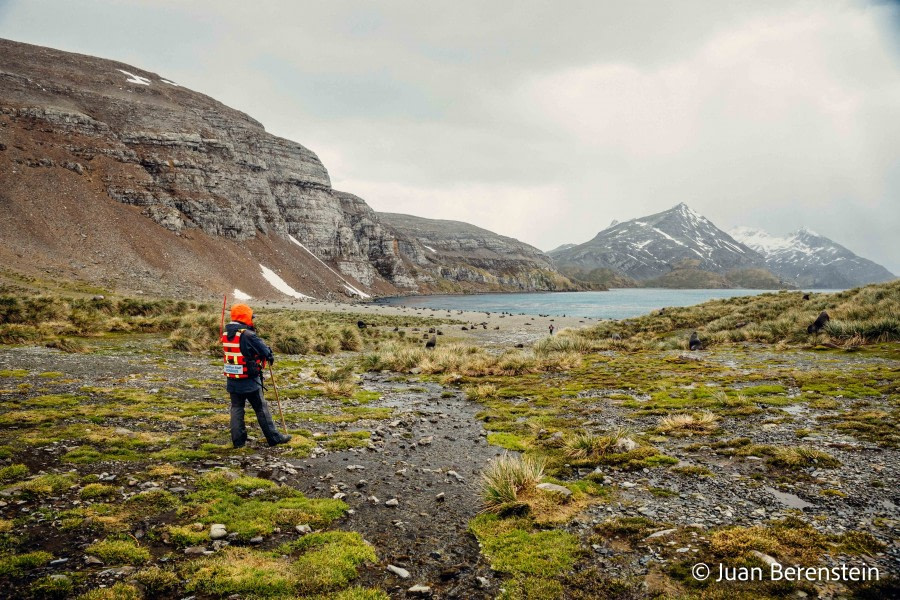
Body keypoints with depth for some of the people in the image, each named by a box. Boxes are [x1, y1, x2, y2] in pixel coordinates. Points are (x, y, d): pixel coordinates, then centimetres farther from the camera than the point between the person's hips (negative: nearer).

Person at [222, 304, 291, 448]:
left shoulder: (226, 333, 3)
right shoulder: (248, 335, -19)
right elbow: (265, 351, -13)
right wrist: (270, 356, 11)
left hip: (232, 380, 6)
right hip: (249, 381, -6)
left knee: (236, 408, 14)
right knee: (261, 409, 4)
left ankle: (238, 440, 17)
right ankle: (274, 438, 12)